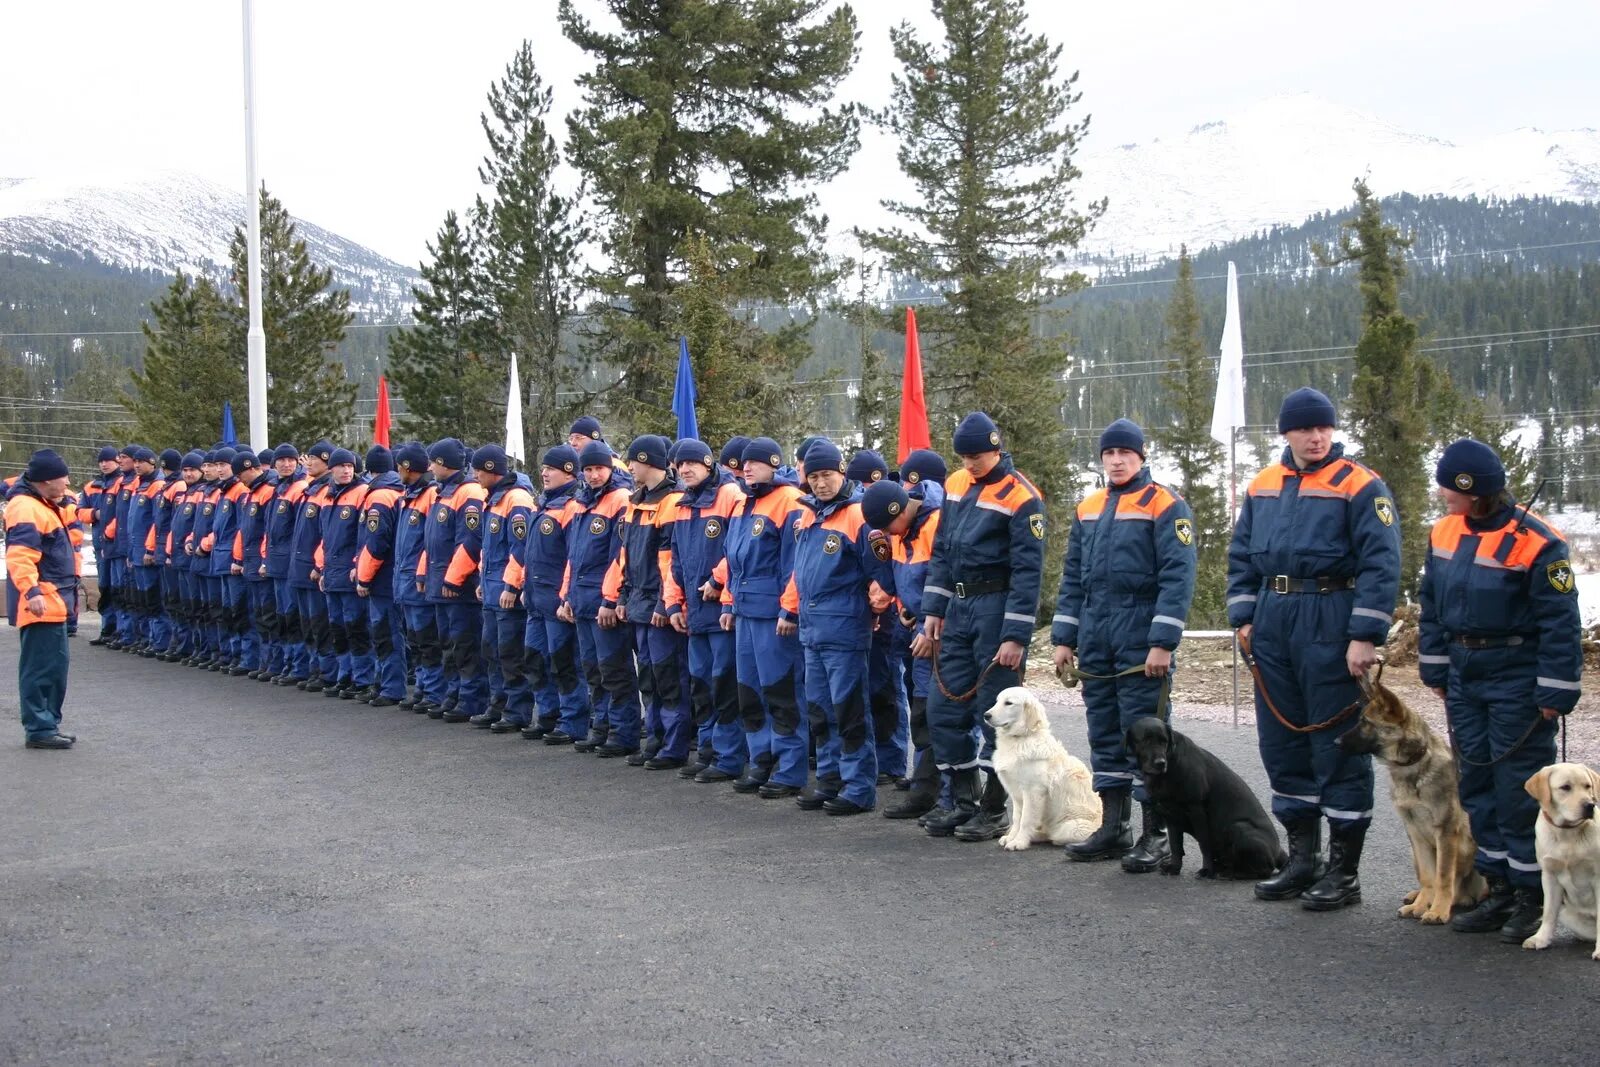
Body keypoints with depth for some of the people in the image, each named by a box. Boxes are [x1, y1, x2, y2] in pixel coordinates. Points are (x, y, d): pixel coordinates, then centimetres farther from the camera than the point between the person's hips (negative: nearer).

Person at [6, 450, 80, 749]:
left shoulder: (43, 505, 19)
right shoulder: (27, 509, -16)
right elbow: (20, 556, -27)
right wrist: (32, 591, -36)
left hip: (53, 600, 11)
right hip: (41, 601, -11)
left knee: (55, 665, 16)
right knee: (41, 666, -8)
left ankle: (47, 724, 23)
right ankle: (38, 729, -4)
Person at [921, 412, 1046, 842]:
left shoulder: (1020, 497, -12)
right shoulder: (956, 485, 10)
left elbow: (1027, 571, -14)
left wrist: (1015, 635, -17)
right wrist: (934, 609, 11)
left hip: (997, 608, -7)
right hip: (957, 609, 7)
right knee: (944, 708, 8)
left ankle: (994, 809, 8)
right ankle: (964, 801, 19)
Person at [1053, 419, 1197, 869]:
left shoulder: (1165, 506, -5)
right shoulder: (1088, 509, 14)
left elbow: (1177, 578, -12)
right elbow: (1072, 578, 18)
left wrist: (1162, 643, -18)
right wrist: (1064, 638, 11)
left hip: (1141, 646, -6)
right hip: (1095, 646, 6)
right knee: (1105, 736, 11)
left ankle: (1155, 836, 3)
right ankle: (1114, 829, 19)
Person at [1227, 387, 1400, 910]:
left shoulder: (1360, 487, -5)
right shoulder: (1262, 487, 13)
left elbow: (1380, 565, -11)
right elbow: (1241, 557, 18)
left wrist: (1364, 636, -17)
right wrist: (1243, 618, 7)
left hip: (1331, 626, -6)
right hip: (1272, 625, 6)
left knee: (1338, 744, -2)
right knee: (1282, 741, 11)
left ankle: (1344, 871, 6)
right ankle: (1303, 858, 23)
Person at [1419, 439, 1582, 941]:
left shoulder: (1536, 542, -17)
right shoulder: (1444, 532, 4)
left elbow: (1560, 622, -15)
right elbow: (1433, 607, 15)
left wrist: (1555, 692, -15)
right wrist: (1435, 670, 14)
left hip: (1517, 684, -7)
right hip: (1465, 680, 7)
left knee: (1520, 788, -3)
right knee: (1477, 785, 11)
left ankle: (1532, 895, 8)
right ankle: (1500, 889, 22)